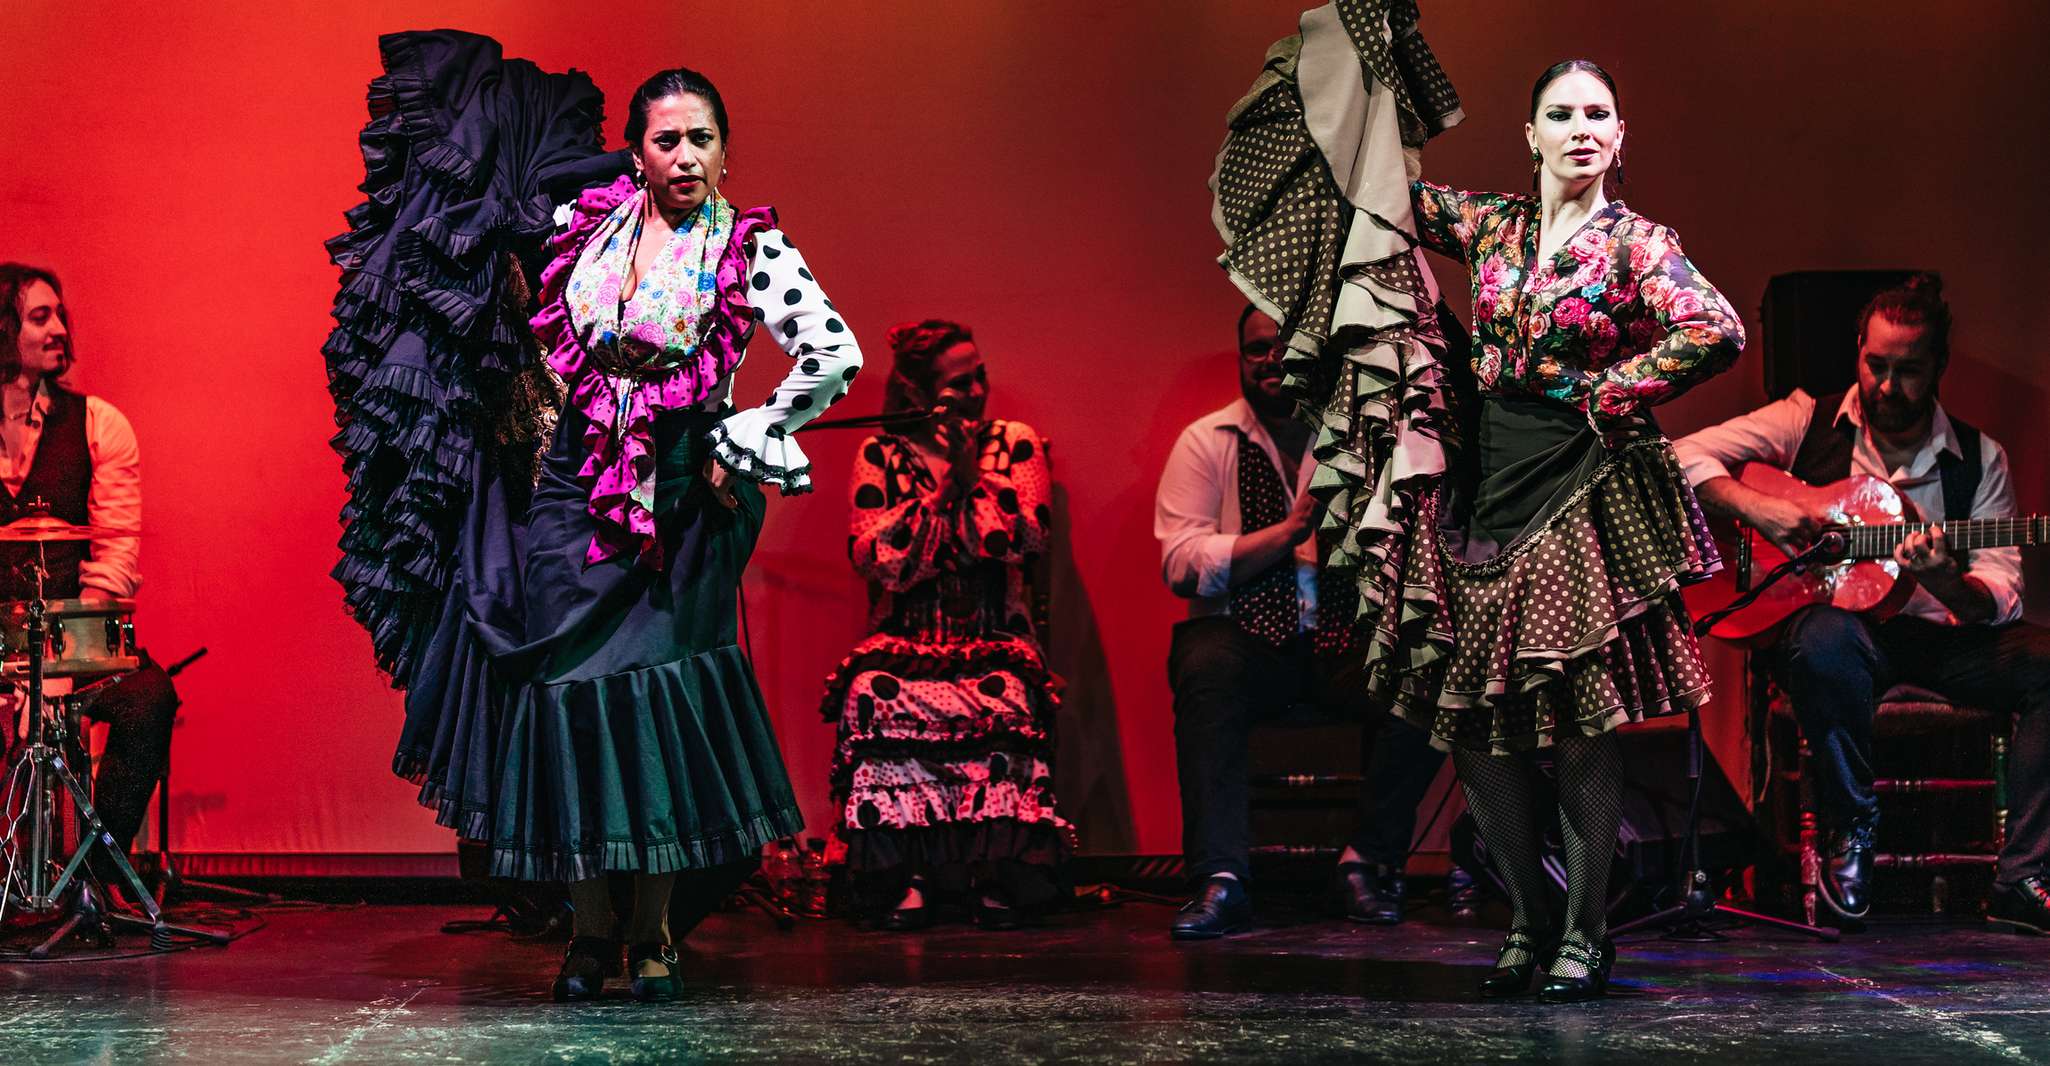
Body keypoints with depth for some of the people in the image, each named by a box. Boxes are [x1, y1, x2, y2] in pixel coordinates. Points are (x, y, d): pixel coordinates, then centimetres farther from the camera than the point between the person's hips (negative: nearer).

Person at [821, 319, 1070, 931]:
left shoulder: (1013, 445, 10)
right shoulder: (881, 456, 9)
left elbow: (1028, 540, -5)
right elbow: (875, 558, -5)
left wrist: (972, 472, -7)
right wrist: (942, 482, -5)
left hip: (995, 643, 0)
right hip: (905, 643, 0)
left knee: (1004, 704, -35)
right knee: (875, 697, -34)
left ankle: (998, 876, -23)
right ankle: (907, 875, -25)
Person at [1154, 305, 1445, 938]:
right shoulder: (1207, 442, 7)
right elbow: (1181, 564, -6)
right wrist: (1289, 530, -15)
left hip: (1346, 636, 1)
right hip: (1244, 634, -1)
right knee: (1206, 671, -35)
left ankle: (1369, 862, -16)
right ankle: (1220, 879, -35)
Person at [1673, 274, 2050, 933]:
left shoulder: (1979, 460, 7)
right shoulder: (1809, 422, 3)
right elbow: (1686, 457, -3)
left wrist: (1946, 583, -24)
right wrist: (1757, 509, -19)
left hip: (1935, 636, 3)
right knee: (1827, 637, -40)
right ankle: (1849, 830, -18)